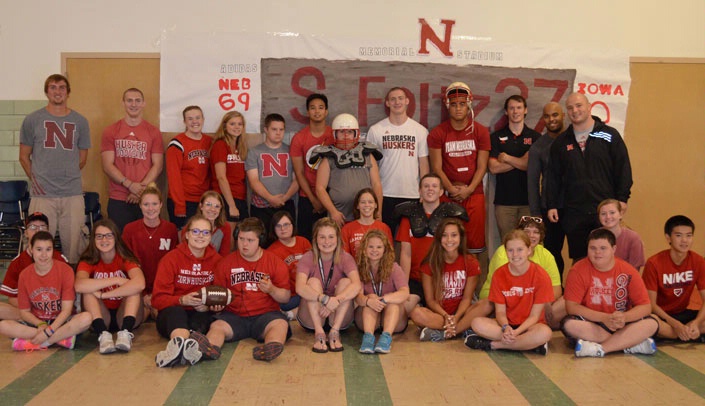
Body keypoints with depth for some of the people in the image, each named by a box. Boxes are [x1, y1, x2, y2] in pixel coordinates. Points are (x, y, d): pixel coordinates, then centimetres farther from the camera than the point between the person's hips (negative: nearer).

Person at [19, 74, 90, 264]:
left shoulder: (80, 121, 9)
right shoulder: (32, 120, 6)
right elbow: (24, 157, 11)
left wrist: (68, 176, 10)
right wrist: (36, 179, 4)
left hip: (73, 194, 1)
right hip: (42, 194, -1)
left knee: (74, 245, 3)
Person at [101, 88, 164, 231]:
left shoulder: (153, 132, 8)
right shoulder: (111, 132, 8)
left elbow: (158, 165, 2)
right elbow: (107, 166, 0)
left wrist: (142, 188, -11)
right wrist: (130, 185, -12)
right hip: (118, 200, 0)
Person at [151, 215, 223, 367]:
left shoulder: (216, 260, 8)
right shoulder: (171, 258, 1)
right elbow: (158, 299, -4)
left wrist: (211, 305, -10)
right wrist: (182, 300, -22)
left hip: (200, 315, 2)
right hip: (171, 315, -1)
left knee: (204, 318, -36)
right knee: (176, 312, -38)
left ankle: (176, 349, -66)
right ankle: (183, 344, -70)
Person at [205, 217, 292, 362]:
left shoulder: (276, 263, 8)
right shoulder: (226, 263, 12)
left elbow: (286, 297, 7)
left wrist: (271, 290, -13)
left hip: (265, 315, -1)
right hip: (234, 315, 2)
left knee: (280, 324, -33)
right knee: (217, 326, -28)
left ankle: (271, 348, -61)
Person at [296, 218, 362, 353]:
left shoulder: (345, 258, -8)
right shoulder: (308, 258, -10)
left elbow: (357, 285, -28)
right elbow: (300, 287, -30)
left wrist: (335, 301, -42)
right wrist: (325, 299, -43)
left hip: (338, 317, 1)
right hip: (312, 318, -1)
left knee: (345, 282, -22)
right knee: (313, 282, -24)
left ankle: (335, 332, -27)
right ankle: (319, 333, -31)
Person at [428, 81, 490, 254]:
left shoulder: (481, 132, 6)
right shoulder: (437, 133, 3)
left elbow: (481, 167, 3)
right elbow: (436, 168, -1)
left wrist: (468, 190, -11)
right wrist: (452, 190, -12)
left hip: (474, 194, 1)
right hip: (447, 195, -1)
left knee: (474, 244, 1)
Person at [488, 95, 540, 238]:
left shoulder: (535, 137, 8)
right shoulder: (496, 137, 9)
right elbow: (493, 168, -1)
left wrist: (507, 158, -1)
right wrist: (521, 162, -4)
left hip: (529, 199, 0)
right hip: (504, 200, 0)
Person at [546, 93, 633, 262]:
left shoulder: (609, 135, 2)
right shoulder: (561, 142, 11)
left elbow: (623, 168, 2)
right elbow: (553, 176, 12)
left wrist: (622, 198, -5)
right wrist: (551, 205, 6)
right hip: (573, 212, 2)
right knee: (579, 259, 7)